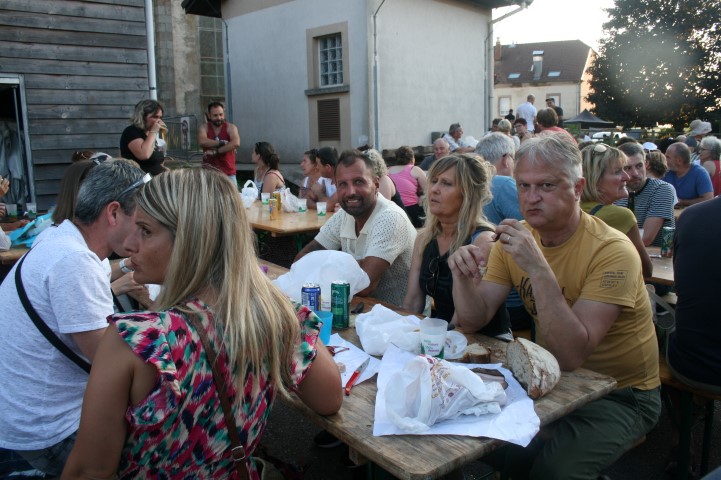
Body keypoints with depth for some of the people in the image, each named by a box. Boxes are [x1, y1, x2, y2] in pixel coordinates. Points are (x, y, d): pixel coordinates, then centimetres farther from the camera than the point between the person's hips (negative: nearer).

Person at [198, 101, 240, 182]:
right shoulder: (204, 127, 4)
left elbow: (236, 143, -19)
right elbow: (202, 141, -17)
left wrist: (215, 152, -19)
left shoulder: (230, 127, 0)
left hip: (228, 174, 0)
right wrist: (222, 143, -15)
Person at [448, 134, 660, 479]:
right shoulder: (516, 239, -5)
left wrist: (538, 268, -39)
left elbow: (571, 355, -31)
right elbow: (473, 322, -7)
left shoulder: (613, 251, -23)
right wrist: (463, 275, -27)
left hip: (621, 394, -5)